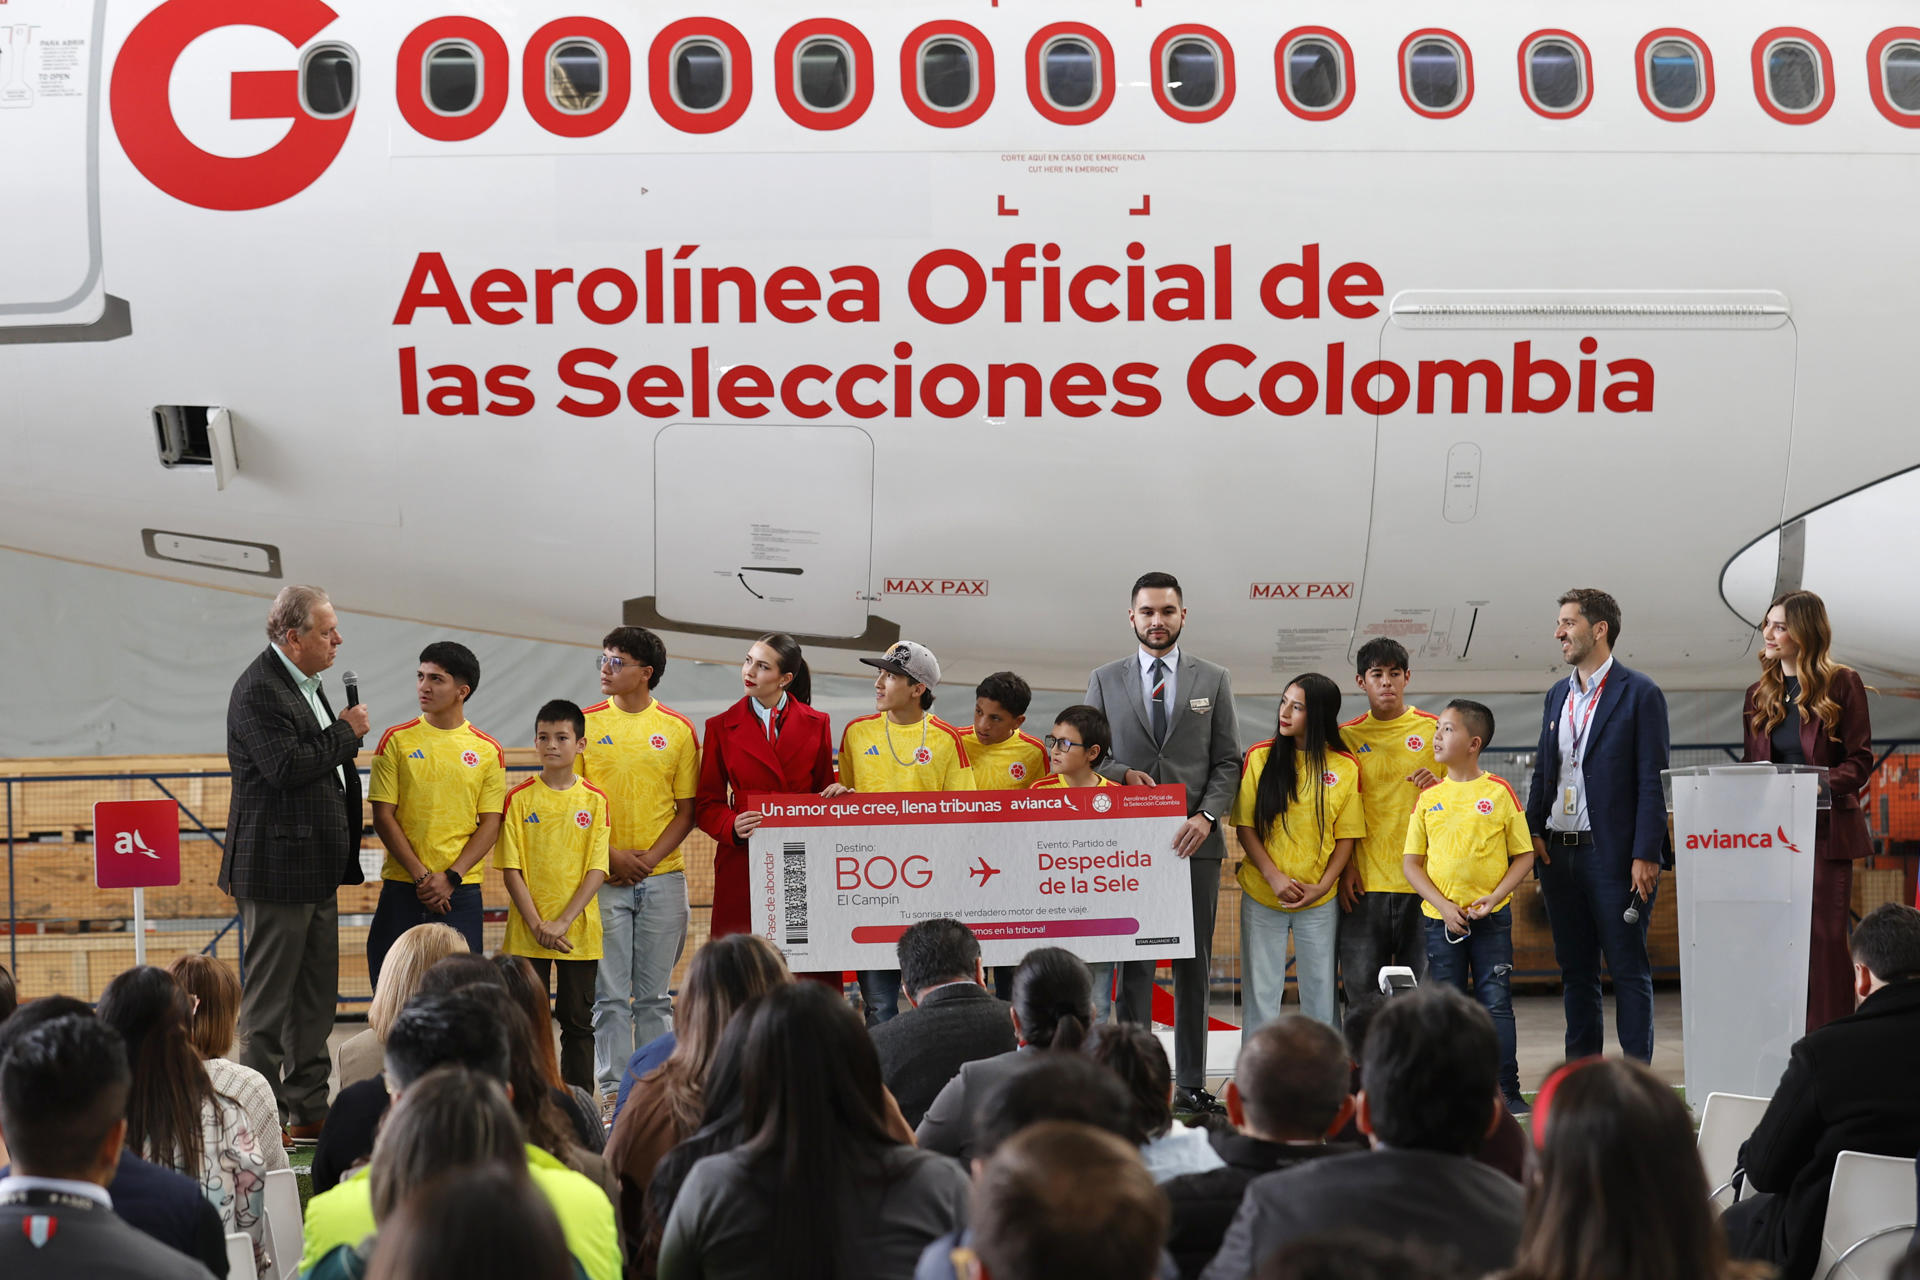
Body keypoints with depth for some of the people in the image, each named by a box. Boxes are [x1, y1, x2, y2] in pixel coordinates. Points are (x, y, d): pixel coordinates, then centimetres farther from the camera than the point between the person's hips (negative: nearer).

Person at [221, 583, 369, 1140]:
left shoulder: (305, 682, 15)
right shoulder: (259, 690, -15)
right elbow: (288, 767, -25)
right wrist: (346, 733, -14)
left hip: (318, 873, 10)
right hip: (277, 869, -10)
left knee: (316, 994, 13)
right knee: (269, 998, -2)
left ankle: (309, 1108, 20)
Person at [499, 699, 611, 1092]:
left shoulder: (594, 800, 2)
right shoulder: (520, 798, 1)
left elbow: (597, 870, -3)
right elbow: (511, 869, -2)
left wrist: (562, 922, -12)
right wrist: (537, 924, -11)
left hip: (579, 932, 0)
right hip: (527, 933, 0)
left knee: (578, 1022, 5)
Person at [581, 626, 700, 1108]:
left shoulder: (678, 730, 4)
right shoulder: (586, 723, 3)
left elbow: (687, 811, 4)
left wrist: (648, 859, -8)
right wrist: (610, 856, -8)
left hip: (662, 877, 0)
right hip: (602, 879, 0)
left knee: (654, 995, 5)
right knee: (610, 994, -1)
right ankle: (613, 1091, 4)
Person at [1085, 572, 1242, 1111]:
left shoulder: (1213, 680, 9)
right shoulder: (1105, 680, 9)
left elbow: (1228, 762, 6)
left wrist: (1207, 815, -9)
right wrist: (1122, 774, -9)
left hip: (1194, 841, 1)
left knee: (1193, 965, 4)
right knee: (1133, 964, -1)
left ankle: (1191, 1082, 9)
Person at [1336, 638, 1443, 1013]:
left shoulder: (1433, 729, 6)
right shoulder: (1347, 736, 8)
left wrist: (1438, 787, -10)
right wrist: (1345, 866, 0)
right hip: (1366, 881, 0)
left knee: (1423, 986, 0)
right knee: (1361, 985, -3)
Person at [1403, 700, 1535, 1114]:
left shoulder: (1499, 792, -2)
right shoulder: (1429, 797, 4)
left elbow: (1524, 856, 1)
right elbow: (1412, 863, 5)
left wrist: (1493, 898, -11)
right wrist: (1443, 906, -8)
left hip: (1491, 917, -2)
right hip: (1441, 919, 2)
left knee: (1496, 1003, -1)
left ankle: (1507, 1091, 6)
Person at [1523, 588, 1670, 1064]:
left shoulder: (1639, 694, -5)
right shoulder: (1558, 696, 15)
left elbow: (1652, 781, -9)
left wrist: (1645, 855, -15)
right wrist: (1533, 833, 4)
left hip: (1612, 853, -7)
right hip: (1558, 851, 7)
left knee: (1628, 967, -1)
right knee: (1575, 969, 11)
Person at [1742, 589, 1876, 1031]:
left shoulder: (1842, 684, -1)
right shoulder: (1759, 695, 14)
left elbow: (1861, 760, -4)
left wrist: (1822, 783, -20)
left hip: (1824, 832, -4)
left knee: (1825, 940, -3)